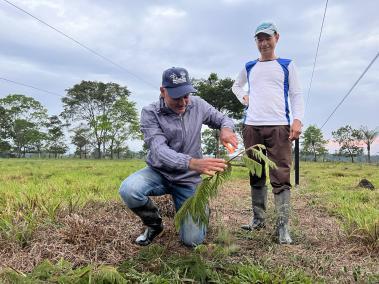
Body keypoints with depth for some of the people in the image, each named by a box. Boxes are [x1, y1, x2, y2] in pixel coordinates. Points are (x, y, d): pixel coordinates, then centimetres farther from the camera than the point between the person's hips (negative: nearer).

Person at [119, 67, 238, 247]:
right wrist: (193, 163, -49)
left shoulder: (198, 105, -6)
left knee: (192, 240, -8)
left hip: (189, 179, 1)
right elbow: (159, 151, -30)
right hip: (159, 173, -1)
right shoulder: (150, 113, -17)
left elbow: (223, 119, 8)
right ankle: (154, 224, 0)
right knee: (129, 190, -34)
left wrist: (226, 129, -20)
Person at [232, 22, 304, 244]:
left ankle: (283, 226, -5)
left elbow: (297, 95, 7)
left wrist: (298, 120, -9)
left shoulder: (287, 65, 12)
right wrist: (243, 97, 14)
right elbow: (236, 86, 36)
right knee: (256, 176, 6)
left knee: (281, 177, -9)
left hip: (279, 126, -3)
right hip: (252, 126, 3)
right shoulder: (249, 67, 19)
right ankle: (259, 220, 15)